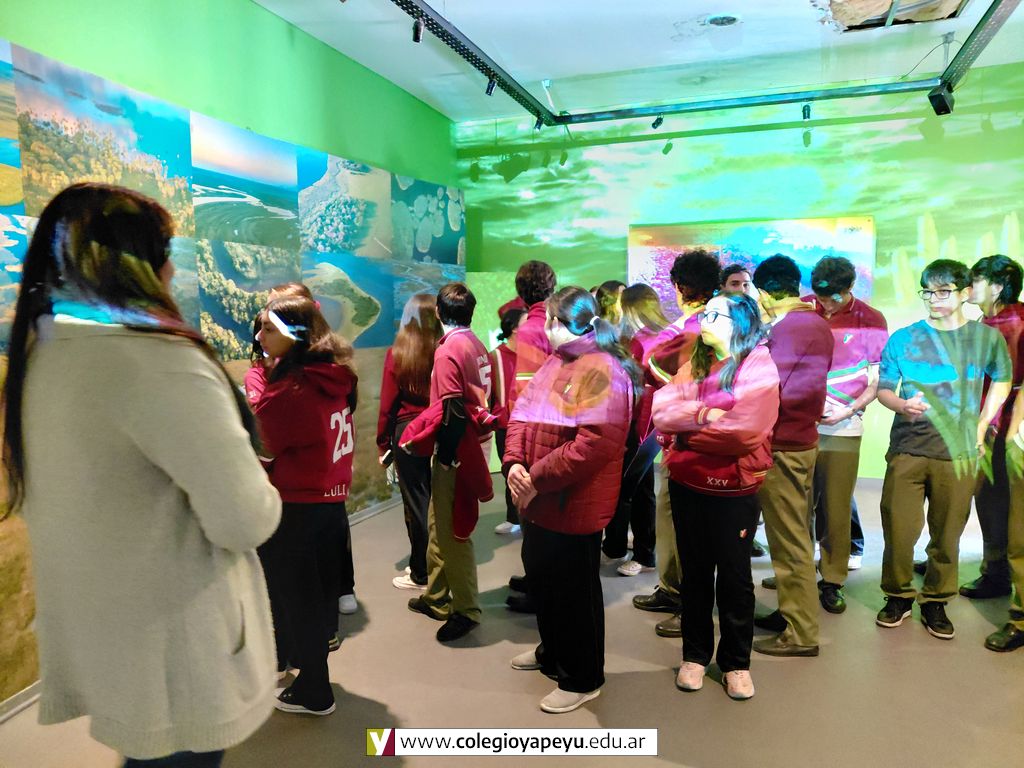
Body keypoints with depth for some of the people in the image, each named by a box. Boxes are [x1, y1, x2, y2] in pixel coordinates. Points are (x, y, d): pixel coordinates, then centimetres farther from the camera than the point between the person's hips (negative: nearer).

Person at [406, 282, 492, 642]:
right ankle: (437, 597, 33)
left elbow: (452, 411, -21)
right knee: (440, 524, 19)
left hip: (455, 453, -9)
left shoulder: (447, 350, -16)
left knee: (451, 531, 2)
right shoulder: (478, 346, 9)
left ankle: (465, 610, 13)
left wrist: (446, 456, -13)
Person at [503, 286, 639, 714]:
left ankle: (583, 679, 27)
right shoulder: (555, 362, 12)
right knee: (541, 578, 23)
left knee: (575, 590, 7)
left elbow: (592, 445, -28)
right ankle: (553, 651, 46)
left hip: (574, 505, -9)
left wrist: (537, 479, -22)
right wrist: (514, 462, -8)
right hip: (539, 501, 9)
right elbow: (522, 413, 9)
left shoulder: (602, 371, -19)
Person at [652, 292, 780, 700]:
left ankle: (736, 662, 28)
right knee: (695, 575, 15)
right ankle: (695, 655, 31)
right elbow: (661, 411, -5)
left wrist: (684, 433, -11)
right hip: (687, 486, 5)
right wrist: (702, 413, -21)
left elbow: (744, 430, -21)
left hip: (734, 493, -4)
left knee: (734, 578, 10)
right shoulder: (693, 364, 8)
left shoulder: (760, 368, -9)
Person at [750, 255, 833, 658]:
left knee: (789, 541, 0)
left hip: (781, 446, -9)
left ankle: (800, 633, 10)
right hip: (804, 440, 9)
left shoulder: (785, 328, -19)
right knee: (796, 534, 17)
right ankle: (794, 611, 30)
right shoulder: (818, 323, 9)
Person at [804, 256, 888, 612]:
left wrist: (848, 410, -14)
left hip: (841, 428, -1)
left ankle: (832, 580, 15)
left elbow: (877, 380, 0)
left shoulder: (871, 321, -1)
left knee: (836, 505, 3)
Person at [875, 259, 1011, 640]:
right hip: (907, 449, 0)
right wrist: (901, 405, -19)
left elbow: (1002, 380, 19)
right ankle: (898, 596, 22)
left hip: (959, 453, 1)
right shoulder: (903, 338, 1)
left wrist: (981, 426, 10)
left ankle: (935, 602, 24)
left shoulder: (987, 337, 5)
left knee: (947, 534, 7)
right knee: (898, 529, 1)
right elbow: (883, 389, 3)